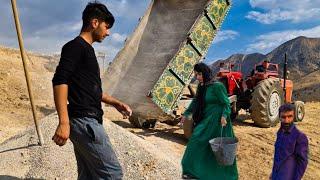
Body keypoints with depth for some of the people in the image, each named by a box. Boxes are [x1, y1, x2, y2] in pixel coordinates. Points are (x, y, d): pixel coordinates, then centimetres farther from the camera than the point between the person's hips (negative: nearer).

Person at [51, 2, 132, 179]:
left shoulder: (87, 50, 22)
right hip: (84, 121, -10)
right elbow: (60, 81, -19)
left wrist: (116, 103, 24)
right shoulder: (75, 46, -7)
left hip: (86, 121, 10)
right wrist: (64, 122, -26)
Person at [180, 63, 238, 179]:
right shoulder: (201, 87, 8)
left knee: (198, 139, -10)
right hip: (206, 121, 7)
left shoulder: (217, 86, -14)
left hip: (217, 122, -7)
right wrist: (186, 114, 22)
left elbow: (226, 103, -12)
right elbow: (195, 102, 19)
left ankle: (193, 171, 4)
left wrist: (224, 116, -26)